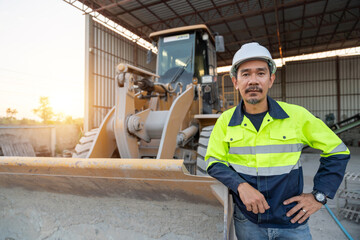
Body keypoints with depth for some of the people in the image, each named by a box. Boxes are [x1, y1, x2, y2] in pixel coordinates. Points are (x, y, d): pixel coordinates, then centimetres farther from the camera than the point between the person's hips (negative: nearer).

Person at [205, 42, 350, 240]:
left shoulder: (297, 116, -8)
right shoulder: (225, 121, -6)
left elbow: (338, 152, 2)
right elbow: (214, 162, -4)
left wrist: (319, 195, -3)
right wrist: (240, 185, -20)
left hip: (291, 222, 0)